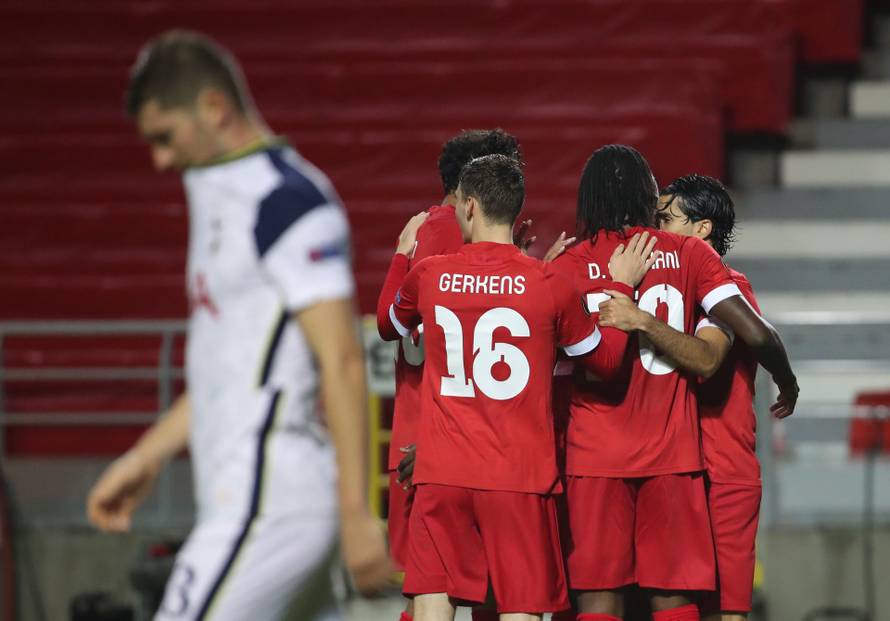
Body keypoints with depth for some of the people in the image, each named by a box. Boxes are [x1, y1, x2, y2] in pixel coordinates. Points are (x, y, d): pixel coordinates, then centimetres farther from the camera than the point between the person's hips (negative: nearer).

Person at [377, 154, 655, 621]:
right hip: (521, 476, -1)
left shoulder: (428, 276, 0)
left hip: (442, 473, 1)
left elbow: (388, 327, 24)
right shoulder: (549, 284, -4)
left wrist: (401, 257, 38)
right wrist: (621, 289, 20)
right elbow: (606, 360, 10)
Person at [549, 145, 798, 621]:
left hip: (593, 456, 0)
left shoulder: (567, 266, 1)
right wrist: (787, 384, 12)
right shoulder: (688, 254, 1)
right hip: (672, 455, 0)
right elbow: (756, 334, -4)